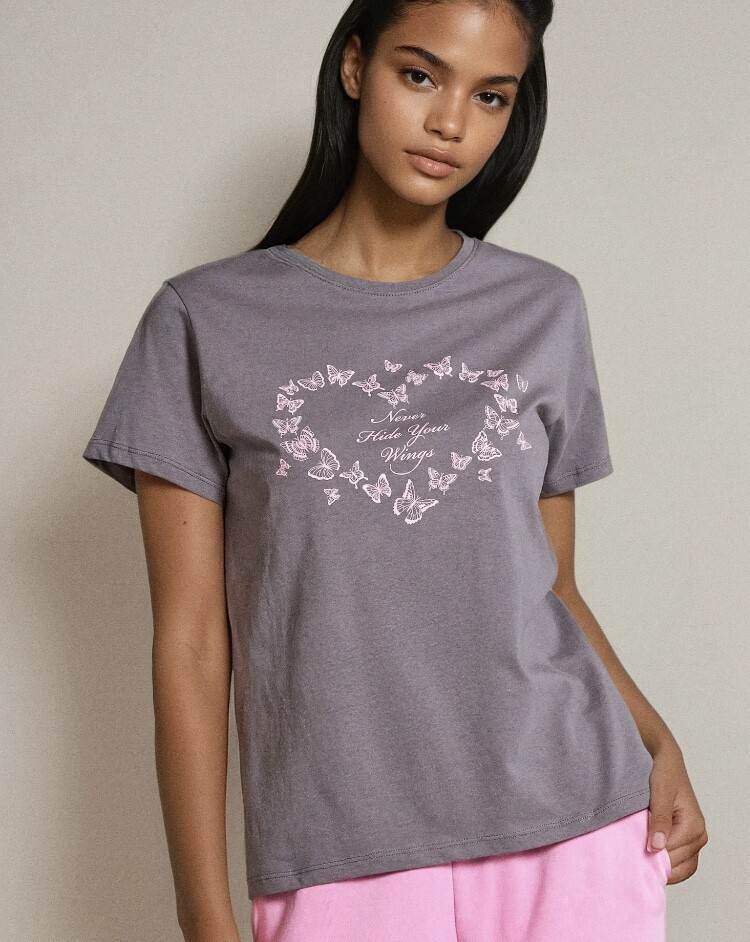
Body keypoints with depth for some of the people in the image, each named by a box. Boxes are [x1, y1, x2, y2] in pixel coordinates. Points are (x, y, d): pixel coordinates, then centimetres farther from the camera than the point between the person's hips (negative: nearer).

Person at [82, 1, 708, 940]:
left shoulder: (544, 311, 8)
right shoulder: (204, 322, 0)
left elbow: (553, 589, 12)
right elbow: (191, 642, -2)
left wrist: (658, 742, -4)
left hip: (573, 834, 2)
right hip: (340, 864, -2)